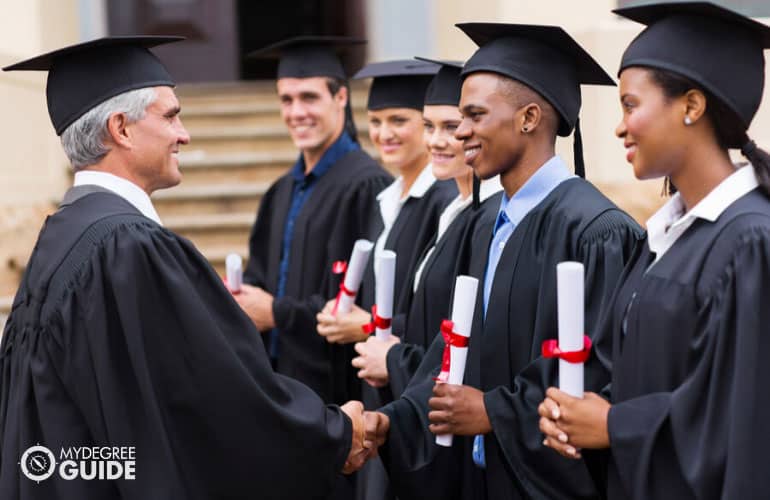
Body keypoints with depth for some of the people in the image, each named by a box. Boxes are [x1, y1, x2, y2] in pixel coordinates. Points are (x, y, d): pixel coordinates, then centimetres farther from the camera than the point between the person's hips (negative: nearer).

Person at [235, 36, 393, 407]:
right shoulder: (282, 194, 14)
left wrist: (279, 313, -13)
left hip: (336, 385, -7)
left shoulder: (367, 187, -12)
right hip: (281, 382, 7)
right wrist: (241, 300, -4)